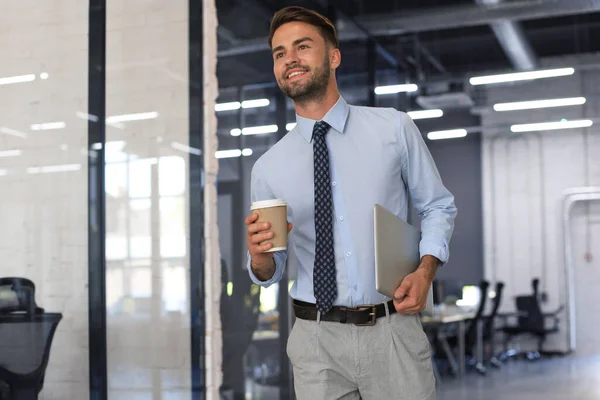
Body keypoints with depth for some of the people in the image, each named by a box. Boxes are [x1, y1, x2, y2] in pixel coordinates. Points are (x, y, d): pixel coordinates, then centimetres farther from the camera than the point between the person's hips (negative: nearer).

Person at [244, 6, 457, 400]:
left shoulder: (394, 128, 1)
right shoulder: (268, 168, 4)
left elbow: (438, 206, 9)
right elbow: (272, 271, 10)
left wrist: (425, 269, -9)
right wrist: (259, 257, -14)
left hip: (394, 331, -1)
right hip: (317, 340, 1)